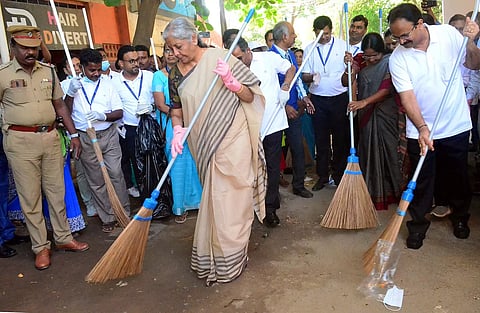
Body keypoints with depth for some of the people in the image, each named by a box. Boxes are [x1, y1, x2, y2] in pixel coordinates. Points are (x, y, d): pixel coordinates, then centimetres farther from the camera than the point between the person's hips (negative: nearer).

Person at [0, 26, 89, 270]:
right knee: (30, 196, 4)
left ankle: (63, 238, 24)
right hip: (20, 141, -3)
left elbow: (59, 105, 13)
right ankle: (40, 247, 16)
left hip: (50, 137, 4)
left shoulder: (48, 71, 8)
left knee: (57, 191, 11)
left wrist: (74, 134, 10)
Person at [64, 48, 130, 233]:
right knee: (96, 180, 6)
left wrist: (103, 116, -16)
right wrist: (71, 93, -19)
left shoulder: (107, 82, 5)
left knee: (116, 174, -2)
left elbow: (119, 112, 3)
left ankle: (124, 213, 14)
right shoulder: (72, 85, 2)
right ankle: (107, 218, 18)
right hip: (85, 139, 0)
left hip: (109, 135, 0)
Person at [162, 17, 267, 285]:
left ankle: (230, 261, 19)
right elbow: (177, 110, 14)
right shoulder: (175, 75, 5)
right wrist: (178, 131, -5)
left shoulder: (219, 58, -9)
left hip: (232, 142, -5)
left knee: (229, 199, 1)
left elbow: (250, 96, -6)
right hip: (205, 145, 5)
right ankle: (214, 254, 35)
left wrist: (230, 81, -23)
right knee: (215, 199, 17)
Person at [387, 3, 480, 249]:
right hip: (420, 131, -1)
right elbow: (407, 96, -18)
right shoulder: (397, 58, -11)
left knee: (458, 177, 17)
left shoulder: (448, 33, -6)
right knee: (421, 181, 6)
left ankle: (460, 217, 41)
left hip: (456, 126, 2)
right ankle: (418, 225, 24)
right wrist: (422, 128, -30)